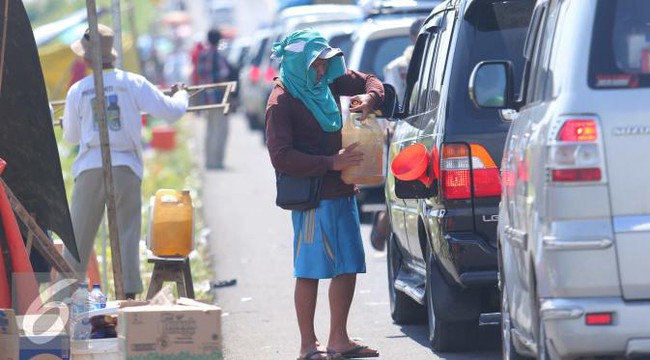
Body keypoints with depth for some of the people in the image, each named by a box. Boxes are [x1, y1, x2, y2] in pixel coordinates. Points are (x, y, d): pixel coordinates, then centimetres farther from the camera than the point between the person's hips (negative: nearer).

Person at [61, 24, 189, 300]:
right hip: (125, 166, -1)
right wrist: (181, 95, 22)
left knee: (79, 234, 8)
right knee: (127, 232, 3)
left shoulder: (77, 91, 1)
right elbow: (172, 111, 0)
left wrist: (69, 118, 35)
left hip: (90, 168, 1)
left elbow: (71, 136, 13)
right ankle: (129, 291, -1)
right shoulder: (133, 83, -2)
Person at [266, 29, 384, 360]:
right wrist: (331, 163, -22)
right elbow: (281, 158, -19)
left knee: (348, 267, 10)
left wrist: (369, 98, -3)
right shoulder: (282, 102, -13)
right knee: (310, 271, -2)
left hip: (342, 192, 8)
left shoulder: (327, 83, 7)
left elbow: (368, 81, 21)